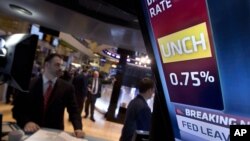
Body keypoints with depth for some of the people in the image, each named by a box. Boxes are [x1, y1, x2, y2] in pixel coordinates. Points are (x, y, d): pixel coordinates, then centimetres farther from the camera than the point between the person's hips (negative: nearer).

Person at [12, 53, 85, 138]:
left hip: (54, 132, 1)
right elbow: (17, 108, -3)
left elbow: (74, 110, -4)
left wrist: (78, 128, -20)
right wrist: (26, 122, -21)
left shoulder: (67, 87, -2)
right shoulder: (29, 84, -2)